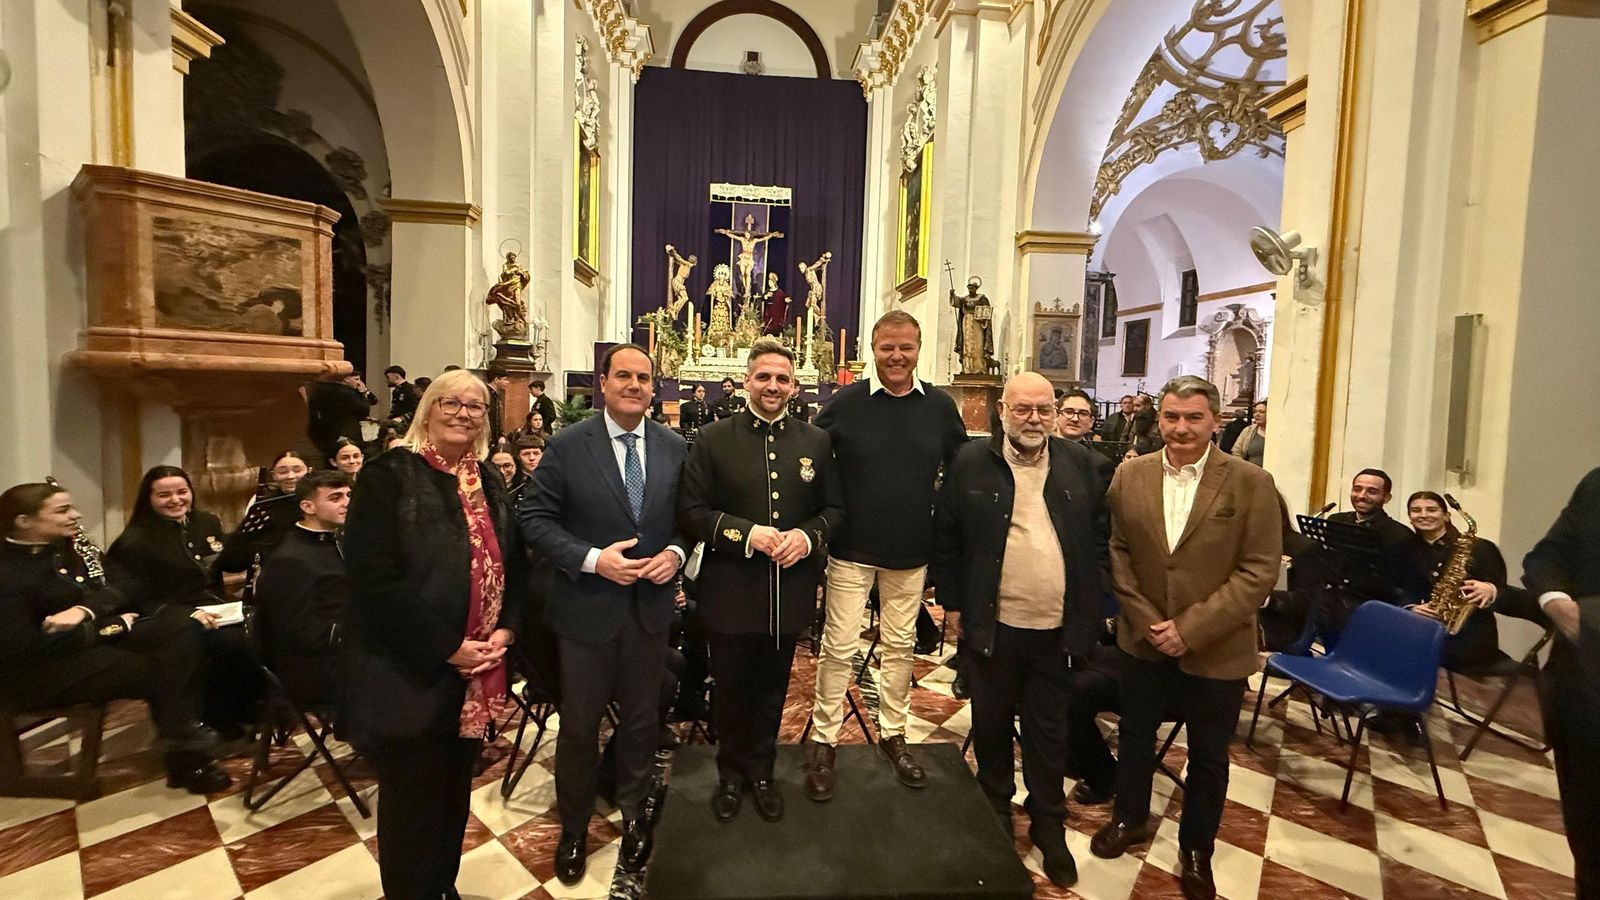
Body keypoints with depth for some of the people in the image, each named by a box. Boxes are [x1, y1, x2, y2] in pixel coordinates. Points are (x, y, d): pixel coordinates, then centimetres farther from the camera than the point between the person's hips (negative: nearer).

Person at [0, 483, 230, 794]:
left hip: (87, 638, 8)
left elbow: (111, 593, 5)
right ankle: (182, 754, -3)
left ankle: (182, 740, -15)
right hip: (40, 670, -8)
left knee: (180, 626, -16)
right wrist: (110, 626, -17)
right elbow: (25, 646, -22)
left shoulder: (58, 549, 8)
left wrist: (85, 611, -18)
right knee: (160, 670, -20)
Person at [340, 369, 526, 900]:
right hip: (411, 673, -6)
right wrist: (446, 648, -18)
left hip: (477, 674, 6)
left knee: (455, 794, 20)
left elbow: (512, 564, 12)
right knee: (414, 802, 10)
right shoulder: (390, 476, -10)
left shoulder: (490, 481, 9)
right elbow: (374, 579, -17)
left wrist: (506, 629, -3)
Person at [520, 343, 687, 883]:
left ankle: (633, 814, 44)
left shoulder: (674, 448, 0)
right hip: (587, 609, -2)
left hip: (650, 609, 3)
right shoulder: (567, 446, -9)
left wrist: (676, 552, -13)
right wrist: (592, 559, -20)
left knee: (641, 721, 18)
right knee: (579, 726, 14)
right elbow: (535, 518, -9)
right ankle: (574, 828, 39)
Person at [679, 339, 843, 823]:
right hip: (730, 592, -2)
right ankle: (731, 773, 39)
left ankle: (761, 770, 41)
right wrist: (745, 533, -20)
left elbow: (835, 508, 6)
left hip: (789, 591, 2)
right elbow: (691, 511, -7)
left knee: (772, 689, 19)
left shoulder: (817, 441, 4)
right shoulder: (714, 439, -3)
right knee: (731, 689, 16)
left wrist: (808, 536, -14)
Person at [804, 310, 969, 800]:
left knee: (900, 646, 16)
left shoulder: (940, 406, 1)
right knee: (839, 647, 4)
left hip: (911, 553, 3)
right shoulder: (845, 403, -7)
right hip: (852, 549, -2)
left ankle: (893, 734, 34)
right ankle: (823, 742, 22)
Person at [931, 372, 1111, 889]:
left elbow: (1101, 537, 6)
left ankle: (1048, 824, 34)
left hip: (1058, 629, 1)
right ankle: (995, 809, 39)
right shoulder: (970, 465, -5)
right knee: (991, 724, 17)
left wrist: (1092, 604, 2)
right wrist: (952, 602, 0)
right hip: (992, 625, -1)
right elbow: (945, 538, 0)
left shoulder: (1084, 465, 1)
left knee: (1049, 731, 15)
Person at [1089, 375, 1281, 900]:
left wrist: (1191, 628, -19)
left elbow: (1259, 571, -14)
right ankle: (1129, 819, 45)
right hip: (1144, 639, 2)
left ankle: (1196, 851, 39)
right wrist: (1145, 620, -10)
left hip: (1216, 650, -2)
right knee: (1135, 734, 20)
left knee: (1208, 756, 16)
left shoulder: (1251, 483, -12)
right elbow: (1119, 552, 0)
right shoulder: (1130, 476, -3)